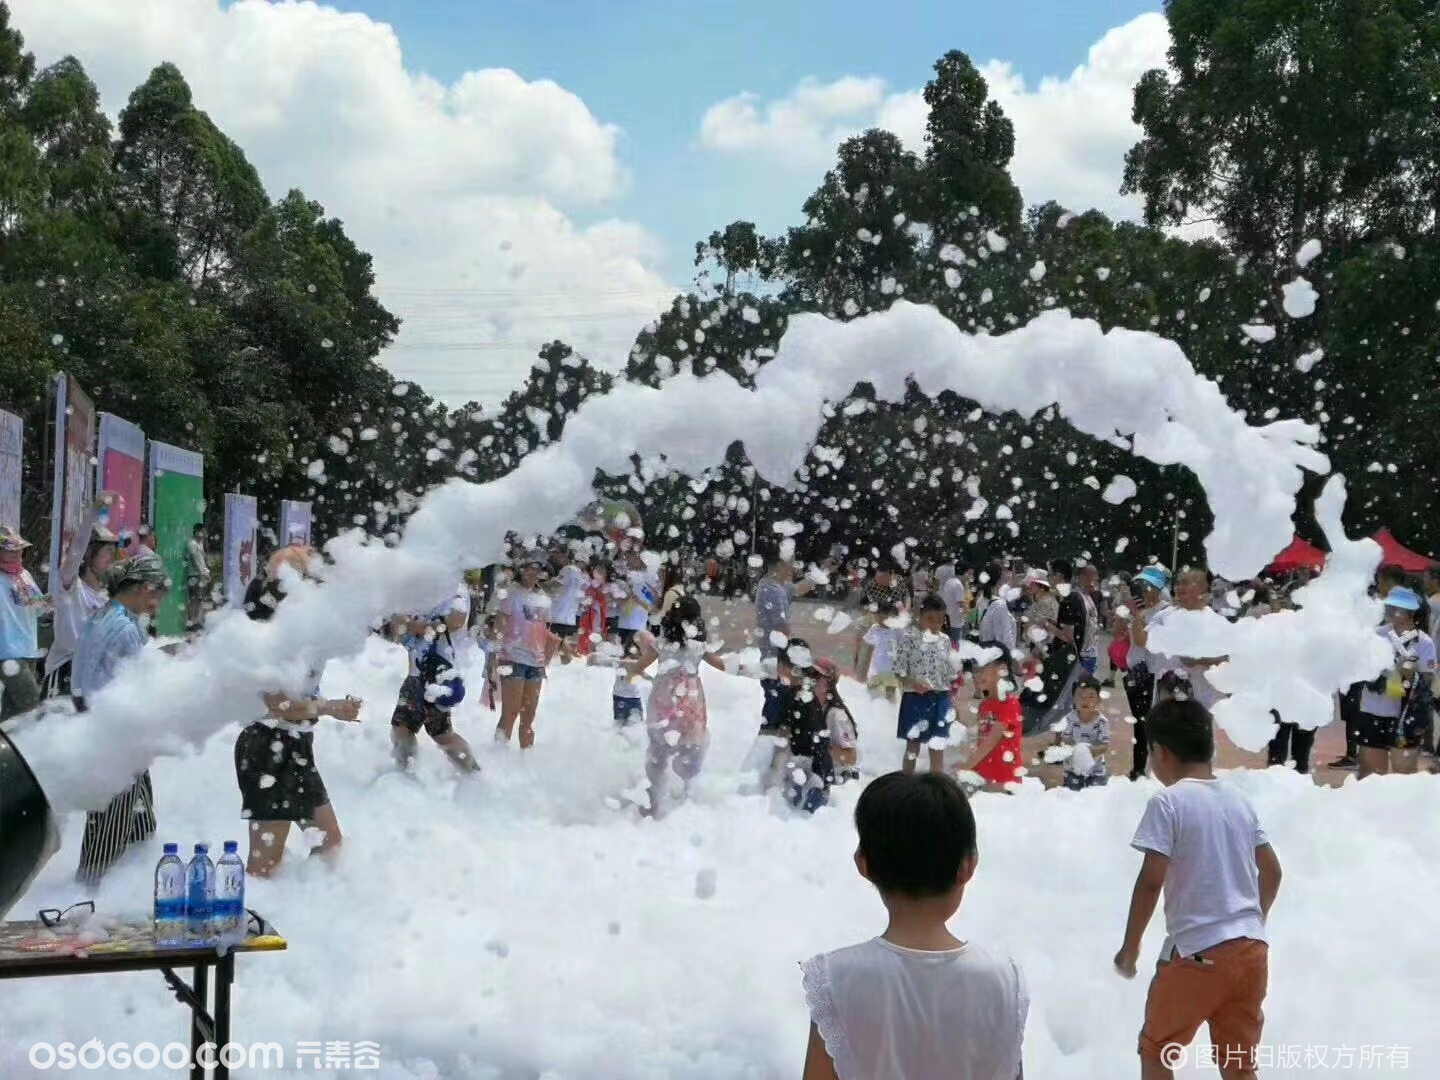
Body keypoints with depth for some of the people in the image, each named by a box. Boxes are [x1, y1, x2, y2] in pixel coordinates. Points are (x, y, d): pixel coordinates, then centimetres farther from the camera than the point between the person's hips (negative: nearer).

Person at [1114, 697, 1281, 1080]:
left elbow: (1151, 881, -13)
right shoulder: (1239, 800, 11)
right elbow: (1272, 872, 17)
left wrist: (1130, 948, -3)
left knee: (1155, 1049, 15)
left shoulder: (1168, 803, -9)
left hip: (1196, 953, -6)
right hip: (1251, 951, 6)